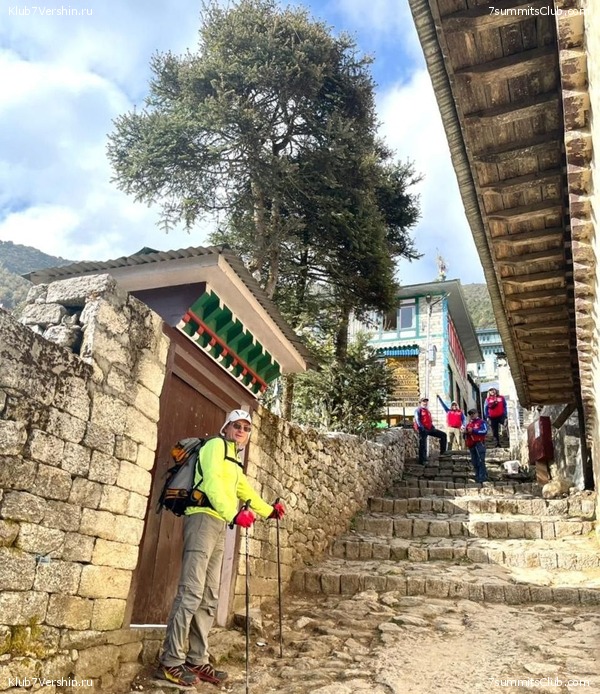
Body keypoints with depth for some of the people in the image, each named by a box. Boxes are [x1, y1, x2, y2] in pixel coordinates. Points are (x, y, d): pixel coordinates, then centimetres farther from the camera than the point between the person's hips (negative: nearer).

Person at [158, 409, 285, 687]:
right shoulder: (216, 445, 0)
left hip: (219, 526, 9)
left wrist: (270, 511, 42)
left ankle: (197, 661, 14)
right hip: (204, 518, -9)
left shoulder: (235, 463, 26)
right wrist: (234, 514, -25)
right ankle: (171, 662, -6)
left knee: (209, 599, 8)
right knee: (191, 593, -12)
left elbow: (246, 492, 35)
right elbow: (211, 482, -14)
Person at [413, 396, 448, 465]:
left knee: (443, 435, 1)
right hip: (423, 430, -7)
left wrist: (433, 427, 11)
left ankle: (443, 452, 4)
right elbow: (418, 420, -13)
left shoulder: (427, 411, 21)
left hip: (430, 429, 8)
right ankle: (422, 461, -1)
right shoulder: (418, 410, -3)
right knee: (423, 445, -6)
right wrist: (422, 429, -21)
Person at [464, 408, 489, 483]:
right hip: (471, 445, 7)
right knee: (474, 462, 7)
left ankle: (483, 476, -12)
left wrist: (473, 430, -16)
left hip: (479, 443, -7)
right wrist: (466, 432, 2)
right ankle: (478, 476, 14)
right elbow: (465, 434, 27)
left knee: (480, 460, -12)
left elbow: (484, 431, -14)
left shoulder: (481, 422, 2)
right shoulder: (468, 424, 21)